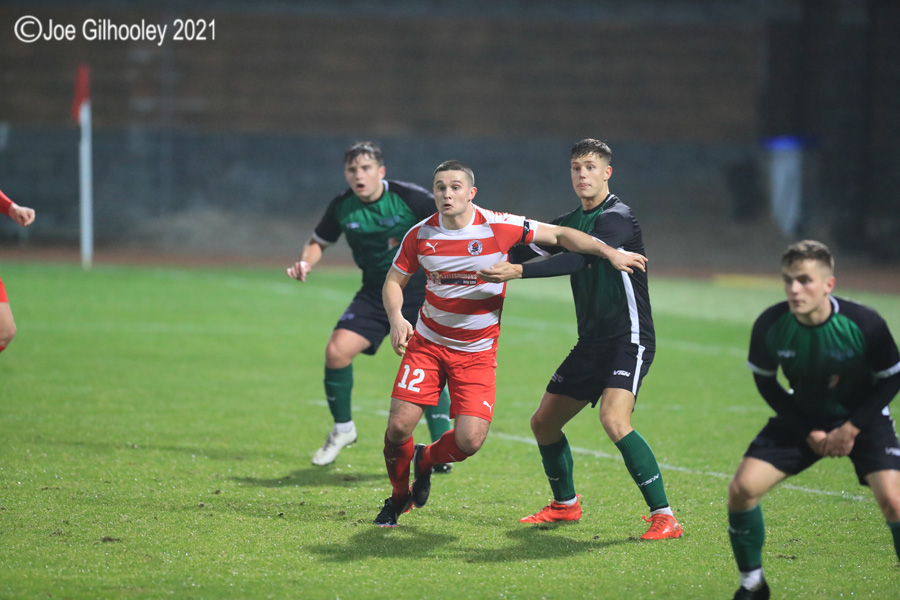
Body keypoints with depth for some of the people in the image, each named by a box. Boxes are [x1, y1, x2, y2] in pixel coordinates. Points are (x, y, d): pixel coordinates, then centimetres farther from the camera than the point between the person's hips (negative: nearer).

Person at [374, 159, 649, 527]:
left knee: (470, 440, -13)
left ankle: (426, 459, 23)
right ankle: (399, 496, 18)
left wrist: (610, 252, -12)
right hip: (427, 343, 1)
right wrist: (397, 319, -14)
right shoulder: (420, 235, -7)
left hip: (477, 352, -1)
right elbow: (394, 282, 6)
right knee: (399, 425, -12)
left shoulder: (499, 227, -14)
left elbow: (558, 234, -6)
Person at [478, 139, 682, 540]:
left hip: (628, 339, -9)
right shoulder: (571, 222, 13)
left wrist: (518, 271, -38)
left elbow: (579, 259, -29)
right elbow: (526, 249, 21)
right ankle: (565, 504, 35)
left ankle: (663, 517, -24)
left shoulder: (617, 218, -14)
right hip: (592, 341, 9)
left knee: (614, 420, -28)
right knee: (544, 421, 12)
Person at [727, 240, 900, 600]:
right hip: (802, 418, 3)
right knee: (742, 488, -11)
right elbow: (765, 382, -4)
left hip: (862, 418, -2)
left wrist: (850, 429, -17)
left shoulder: (864, 324, -28)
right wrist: (808, 433, -8)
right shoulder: (770, 326, -22)